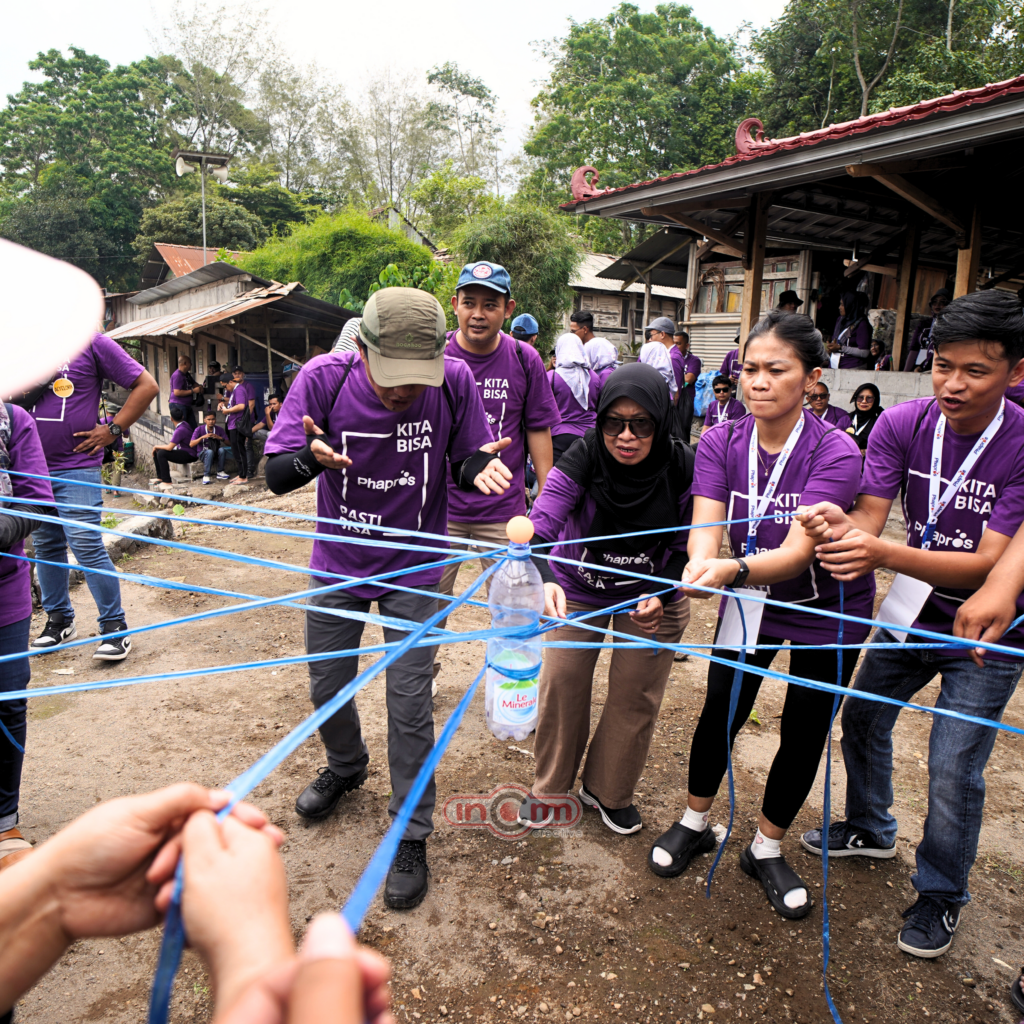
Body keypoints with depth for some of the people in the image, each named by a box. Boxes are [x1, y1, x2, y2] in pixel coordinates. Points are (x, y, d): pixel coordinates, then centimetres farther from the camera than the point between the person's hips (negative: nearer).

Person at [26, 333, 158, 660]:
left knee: (86, 545, -10)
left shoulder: (91, 342, -4)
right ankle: (59, 620, 27)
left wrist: (113, 430, -8)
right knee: (46, 546, 13)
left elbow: (146, 386, -4)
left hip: (77, 467, -6)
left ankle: (115, 627, 0)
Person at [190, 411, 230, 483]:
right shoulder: (199, 429, -9)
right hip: (202, 453, -3)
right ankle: (206, 476, -32)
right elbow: (191, 444, -17)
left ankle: (220, 472, -18)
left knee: (222, 449, -30)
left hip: (216, 453, 3)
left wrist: (220, 438, -22)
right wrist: (202, 437, -29)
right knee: (209, 452, -37)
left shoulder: (219, 429, -1)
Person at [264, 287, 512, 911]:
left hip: (414, 570, -2)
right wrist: (314, 456, -40)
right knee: (327, 686, 18)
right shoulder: (323, 378, -19)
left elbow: (468, 464, -7)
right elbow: (275, 474, -17)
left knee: (409, 704, 0)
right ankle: (347, 768, 51)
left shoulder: (455, 382, -19)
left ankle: (411, 835, 22)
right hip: (337, 562, 2)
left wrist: (480, 467, -32)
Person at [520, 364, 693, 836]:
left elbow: (686, 548, -11)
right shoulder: (583, 458, -27)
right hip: (579, 587, 0)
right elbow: (540, 526, -36)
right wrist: (545, 580, -55)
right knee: (561, 684, 2)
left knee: (635, 694, 6)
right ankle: (550, 784, 28)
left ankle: (609, 791, 32)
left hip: (650, 592, 1)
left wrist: (660, 593, -27)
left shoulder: (684, 468, -24)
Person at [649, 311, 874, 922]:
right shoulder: (721, 442, -16)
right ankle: (694, 824, 32)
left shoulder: (836, 452, -27)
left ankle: (767, 850, 32)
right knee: (720, 714, 5)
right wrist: (694, 572, -48)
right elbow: (705, 532, -26)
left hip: (828, 610, -2)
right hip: (751, 601, 2)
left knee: (804, 734, 8)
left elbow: (798, 551, -37)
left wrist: (732, 569, -57)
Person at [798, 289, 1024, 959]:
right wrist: (842, 527, -45)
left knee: (953, 771, -3)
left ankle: (942, 896, 25)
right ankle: (871, 830, 44)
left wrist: (884, 553, -48)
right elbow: (870, 516, -20)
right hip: (913, 611, 5)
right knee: (863, 718, 16)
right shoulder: (902, 425, -14)